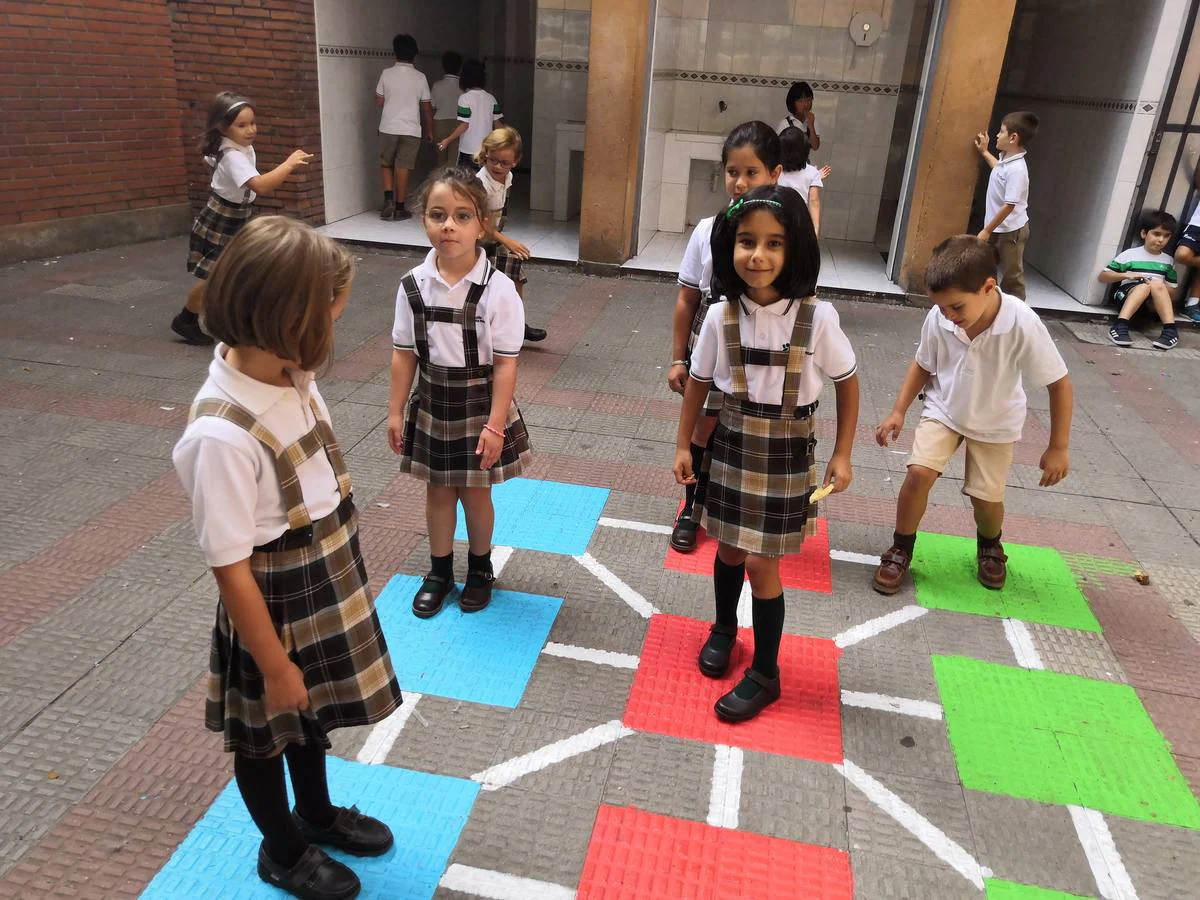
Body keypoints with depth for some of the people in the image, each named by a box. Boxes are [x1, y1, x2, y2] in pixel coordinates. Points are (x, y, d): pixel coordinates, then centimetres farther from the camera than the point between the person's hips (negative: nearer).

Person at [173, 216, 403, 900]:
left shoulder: (295, 380, -9)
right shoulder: (222, 433, -32)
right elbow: (231, 567, -24)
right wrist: (275, 664, -15)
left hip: (329, 594, 7)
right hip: (276, 611, -7)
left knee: (313, 715, 29)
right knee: (266, 734, 21)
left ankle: (318, 814, 55)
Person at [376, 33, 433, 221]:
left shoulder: (386, 74, -3)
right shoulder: (420, 78, -3)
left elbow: (379, 102, 2)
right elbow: (427, 107, 1)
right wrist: (429, 130, 13)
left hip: (388, 128, 1)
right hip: (411, 130, -1)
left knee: (386, 164, 16)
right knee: (403, 168, 4)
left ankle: (388, 199, 1)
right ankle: (400, 208, 7)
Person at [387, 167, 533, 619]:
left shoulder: (498, 289, -18)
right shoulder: (413, 285, -8)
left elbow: (505, 362, -15)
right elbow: (404, 355, -1)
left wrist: (495, 424, -16)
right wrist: (395, 411, 1)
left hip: (479, 407, -3)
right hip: (433, 405, 3)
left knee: (475, 493, 13)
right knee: (437, 491, 17)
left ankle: (480, 569, 38)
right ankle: (439, 572, 38)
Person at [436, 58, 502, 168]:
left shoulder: (465, 98, -10)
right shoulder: (491, 99, 3)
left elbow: (464, 125, -14)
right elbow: (497, 123, 5)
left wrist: (447, 140, -7)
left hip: (468, 149, -4)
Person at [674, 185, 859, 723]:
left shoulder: (818, 318, -17)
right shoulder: (721, 317, -10)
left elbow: (847, 384, -3)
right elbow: (698, 383, 3)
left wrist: (842, 454, -2)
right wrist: (683, 446, 7)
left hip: (787, 453, -3)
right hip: (733, 445, 3)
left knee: (761, 561, 1)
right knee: (729, 548, 18)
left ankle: (765, 673, 22)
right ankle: (723, 629, 47)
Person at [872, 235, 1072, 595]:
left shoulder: (1023, 325, -32)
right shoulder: (938, 319, -24)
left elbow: (1059, 384, -20)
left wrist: (1057, 448, -15)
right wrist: (899, 411, -7)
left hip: (995, 423, -1)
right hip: (944, 410, 1)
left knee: (986, 497, 1)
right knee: (919, 472, -18)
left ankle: (990, 547, 39)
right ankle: (900, 551, 5)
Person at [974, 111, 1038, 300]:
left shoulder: (1017, 169, -27)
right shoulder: (1006, 160, 3)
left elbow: (1009, 206, -27)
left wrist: (987, 231, -23)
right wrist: (983, 152, 32)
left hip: (1010, 230, -10)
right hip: (998, 228, 10)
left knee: (1011, 276, -1)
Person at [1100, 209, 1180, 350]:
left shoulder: (1168, 260, 16)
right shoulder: (1129, 255, 6)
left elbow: (1172, 293, 17)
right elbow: (1103, 277, 3)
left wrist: (1160, 288, -6)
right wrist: (1126, 275, -13)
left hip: (1155, 304, 2)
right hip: (1127, 294, -2)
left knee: (1157, 284, -31)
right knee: (1145, 285, -34)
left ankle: (1170, 330, -41)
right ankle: (1120, 326, -50)